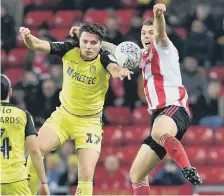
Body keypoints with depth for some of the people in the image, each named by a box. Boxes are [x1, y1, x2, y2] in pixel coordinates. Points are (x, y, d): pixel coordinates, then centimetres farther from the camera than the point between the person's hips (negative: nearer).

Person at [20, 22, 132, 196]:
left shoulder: (104, 58, -21)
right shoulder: (69, 50, -12)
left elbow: (113, 68, -44)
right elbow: (36, 45, -16)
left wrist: (120, 71, -68)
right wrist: (28, 37, -39)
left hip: (89, 122, -3)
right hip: (63, 115, 3)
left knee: (86, 175, -13)